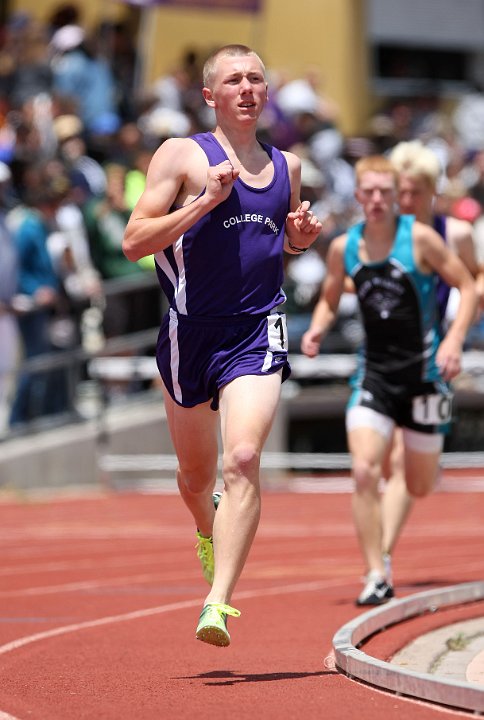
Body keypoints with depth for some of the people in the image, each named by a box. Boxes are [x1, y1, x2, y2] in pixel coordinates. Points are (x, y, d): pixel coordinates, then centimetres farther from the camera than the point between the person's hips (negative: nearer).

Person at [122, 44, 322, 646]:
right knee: (195, 473, 15)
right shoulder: (181, 155, -1)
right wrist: (207, 200, -18)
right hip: (191, 334, -1)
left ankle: (218, 606, -23)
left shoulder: (287, 166, 13)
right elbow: (134, 242, -9)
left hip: (259, 333, 1)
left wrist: (302, 235, 6)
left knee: (242, 461, -19)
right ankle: (209, 532, 51)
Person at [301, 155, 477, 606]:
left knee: (420, 488, 9)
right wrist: (317, 330, -6)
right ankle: (376, 577, -10)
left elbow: (467, 286, -5)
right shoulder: (343, 248, 0)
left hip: (422, 371, -2)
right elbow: (329, 300, 16)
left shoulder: (419, 238, -10)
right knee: (364, 473, -17)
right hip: (374, 373, 2)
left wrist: (454, 339, -19)